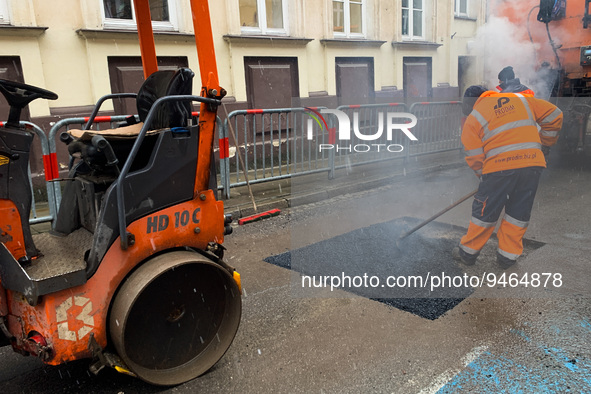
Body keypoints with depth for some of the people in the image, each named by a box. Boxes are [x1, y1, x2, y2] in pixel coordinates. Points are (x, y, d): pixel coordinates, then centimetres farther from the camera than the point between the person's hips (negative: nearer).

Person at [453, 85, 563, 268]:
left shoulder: (473, 119, 7)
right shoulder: (520, 99, 17)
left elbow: (474, 157, 4)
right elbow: (553, 115, 16)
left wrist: (484, 176, 19)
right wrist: (545, 142, 27)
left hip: (500, 167, -4)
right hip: (533, 163, 4)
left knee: (484, 212, 9)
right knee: (519, 212, 16)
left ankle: (468, 252, 22)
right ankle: (508, 256, 23)